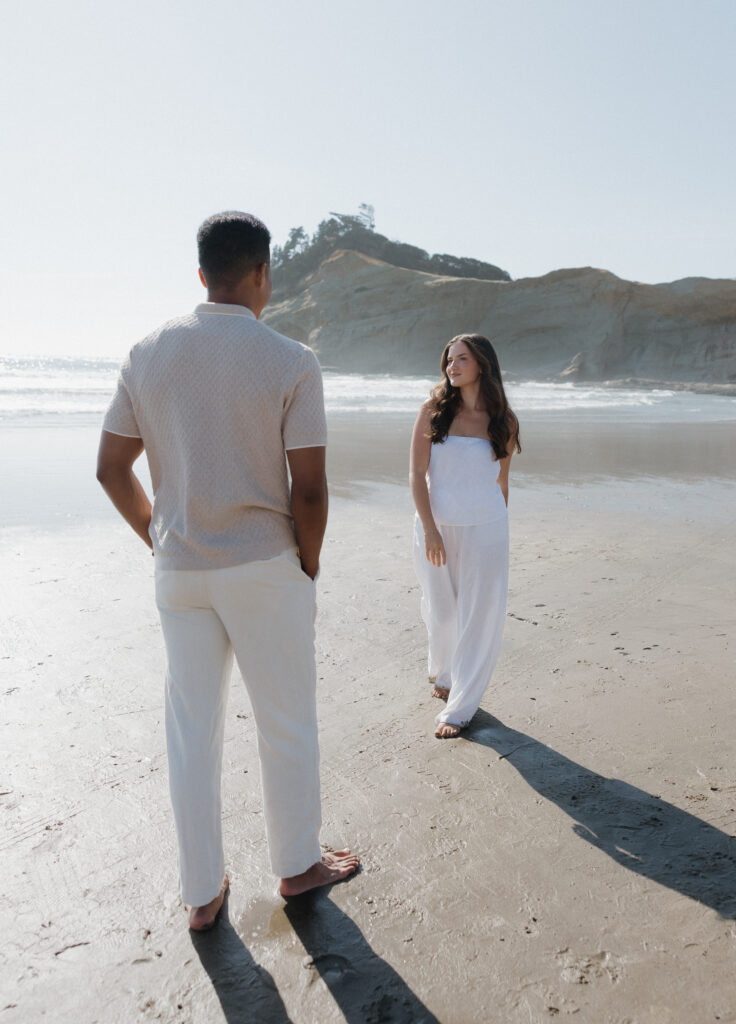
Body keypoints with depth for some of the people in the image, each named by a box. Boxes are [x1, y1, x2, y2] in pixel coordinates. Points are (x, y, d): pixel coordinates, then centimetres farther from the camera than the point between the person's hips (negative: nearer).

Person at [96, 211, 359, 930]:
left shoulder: (148, 353, 1)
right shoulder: (291, 362, -12)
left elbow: (111, 469, 4)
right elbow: (309, 489, -15)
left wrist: (160, 542, 15)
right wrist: (308, 566, 1)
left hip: (178, 570, 5)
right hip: (264, 568, -4)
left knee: (191, 729, 15)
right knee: (286, 723, 15)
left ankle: (201, 892, 31)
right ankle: (297, 865, 36)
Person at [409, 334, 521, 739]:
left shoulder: (503, 421, 2)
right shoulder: (433, 410, -1)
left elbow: (501, 480, 12)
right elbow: (417, 473, -5)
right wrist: (429, 528, -13)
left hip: (484, 529, 0)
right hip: (436, 526, 0)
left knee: (479, 618, 1)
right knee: (440, 612, 13)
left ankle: (459, 708, 15)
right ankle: (442, 675, 42)